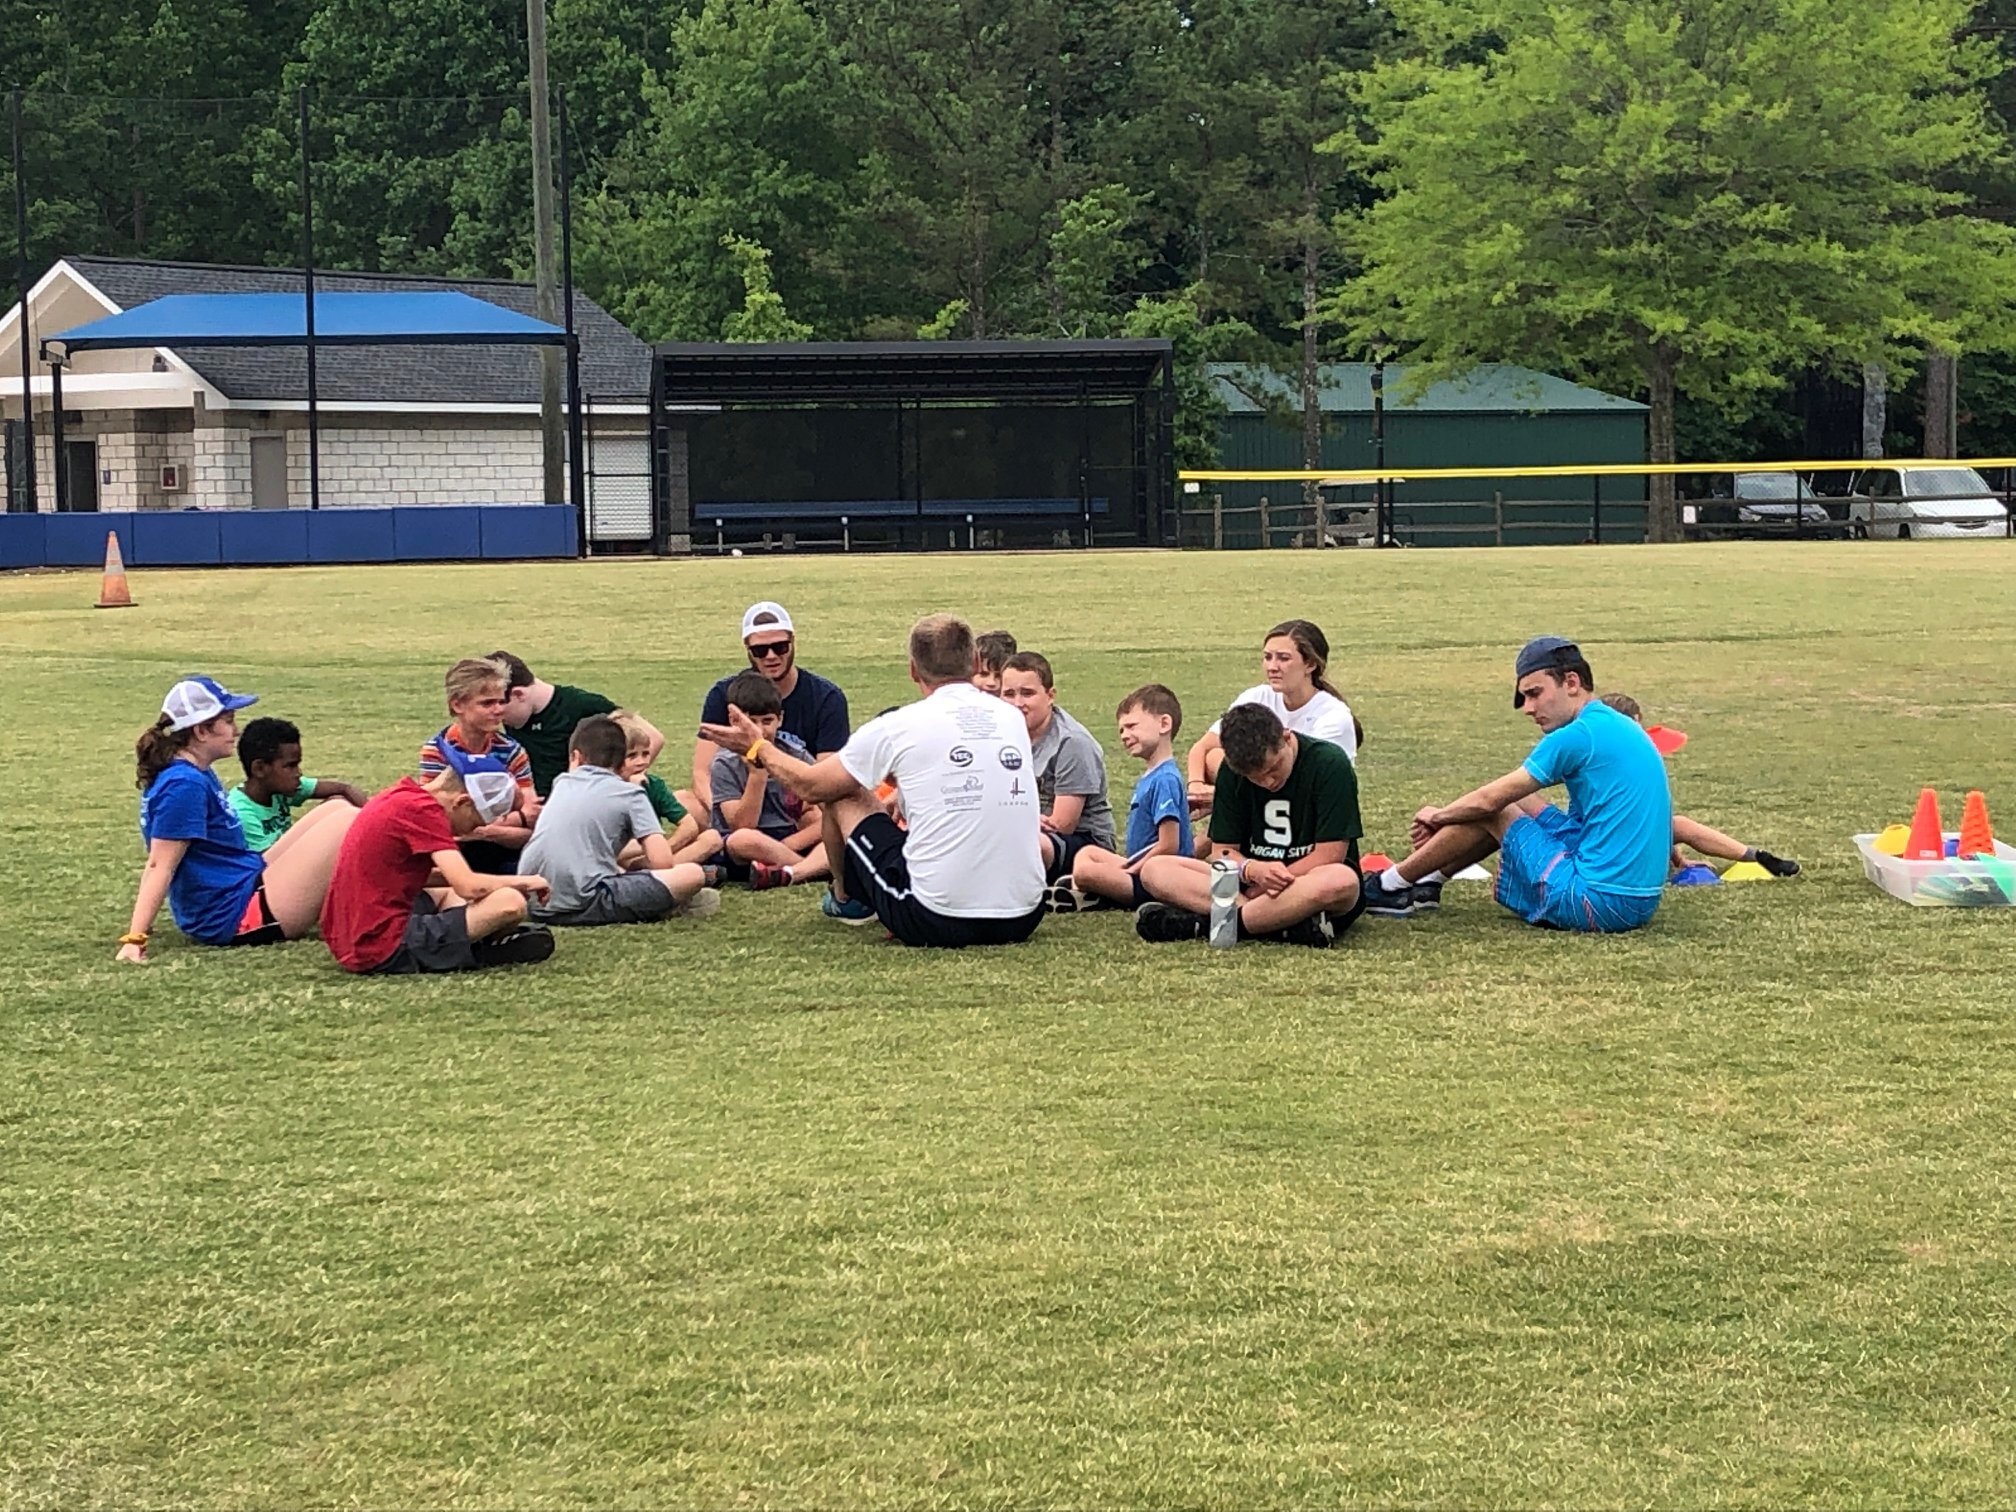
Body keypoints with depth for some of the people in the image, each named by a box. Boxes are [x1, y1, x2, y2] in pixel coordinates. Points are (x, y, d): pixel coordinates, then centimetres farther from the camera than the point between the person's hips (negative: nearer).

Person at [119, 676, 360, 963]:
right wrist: (134, 939, -26)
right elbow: (159, 866, -23)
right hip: (239, 916, -11)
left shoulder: (199, 775, 11)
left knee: (336, 809, 9)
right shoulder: (184, 785, -20)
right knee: (349, 823, -11)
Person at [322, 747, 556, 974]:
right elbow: (469, 887, -20)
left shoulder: (400, 796, 13)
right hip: (386, 951, -11)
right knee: (510, 902, -18)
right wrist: (523, 881, -4)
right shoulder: (423, 809, -15)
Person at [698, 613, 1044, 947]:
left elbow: (809, 785, 8)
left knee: (842, 794, 17)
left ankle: (844, 898, 44)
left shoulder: (900, 727, -6)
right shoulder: (1012, 719, 8)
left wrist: (757, 748, 27)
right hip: (1023, 920, 5)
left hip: (934, 921, -4)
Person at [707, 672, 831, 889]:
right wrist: (758, 773, -19)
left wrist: (779, 848, -16)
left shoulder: (797, 756, 5)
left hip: (791, 848, 3)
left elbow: (821, 820, -2)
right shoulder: (725, 765, -3)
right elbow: (742, 827, -13)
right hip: (741, 861, -3)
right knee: (743, 840, -39)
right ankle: (818, 868, -24)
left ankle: (788, 874, -41)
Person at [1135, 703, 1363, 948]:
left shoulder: (1330, 764, -12)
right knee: (1154, 870, -17)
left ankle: (1203, 924, -33)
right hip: (1253, 882, 4)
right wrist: (1253, 870, -22)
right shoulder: (1232, 770, 2)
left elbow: (1330, 854, -14)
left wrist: (1270, 882, -15)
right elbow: (1222, 850, 1)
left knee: (1343, 881, -42)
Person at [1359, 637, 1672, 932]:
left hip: (1597, 902, -9)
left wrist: (1438, 816, 13)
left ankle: (1391, 886, 19)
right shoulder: (1622, 728, 14)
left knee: (1492, 810, 5)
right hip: (1642, 903, 9)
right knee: (1517, 800, 21)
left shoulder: (1579, 736, -14)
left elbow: (1488, 800, -7)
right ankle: (1427, 880, 31)